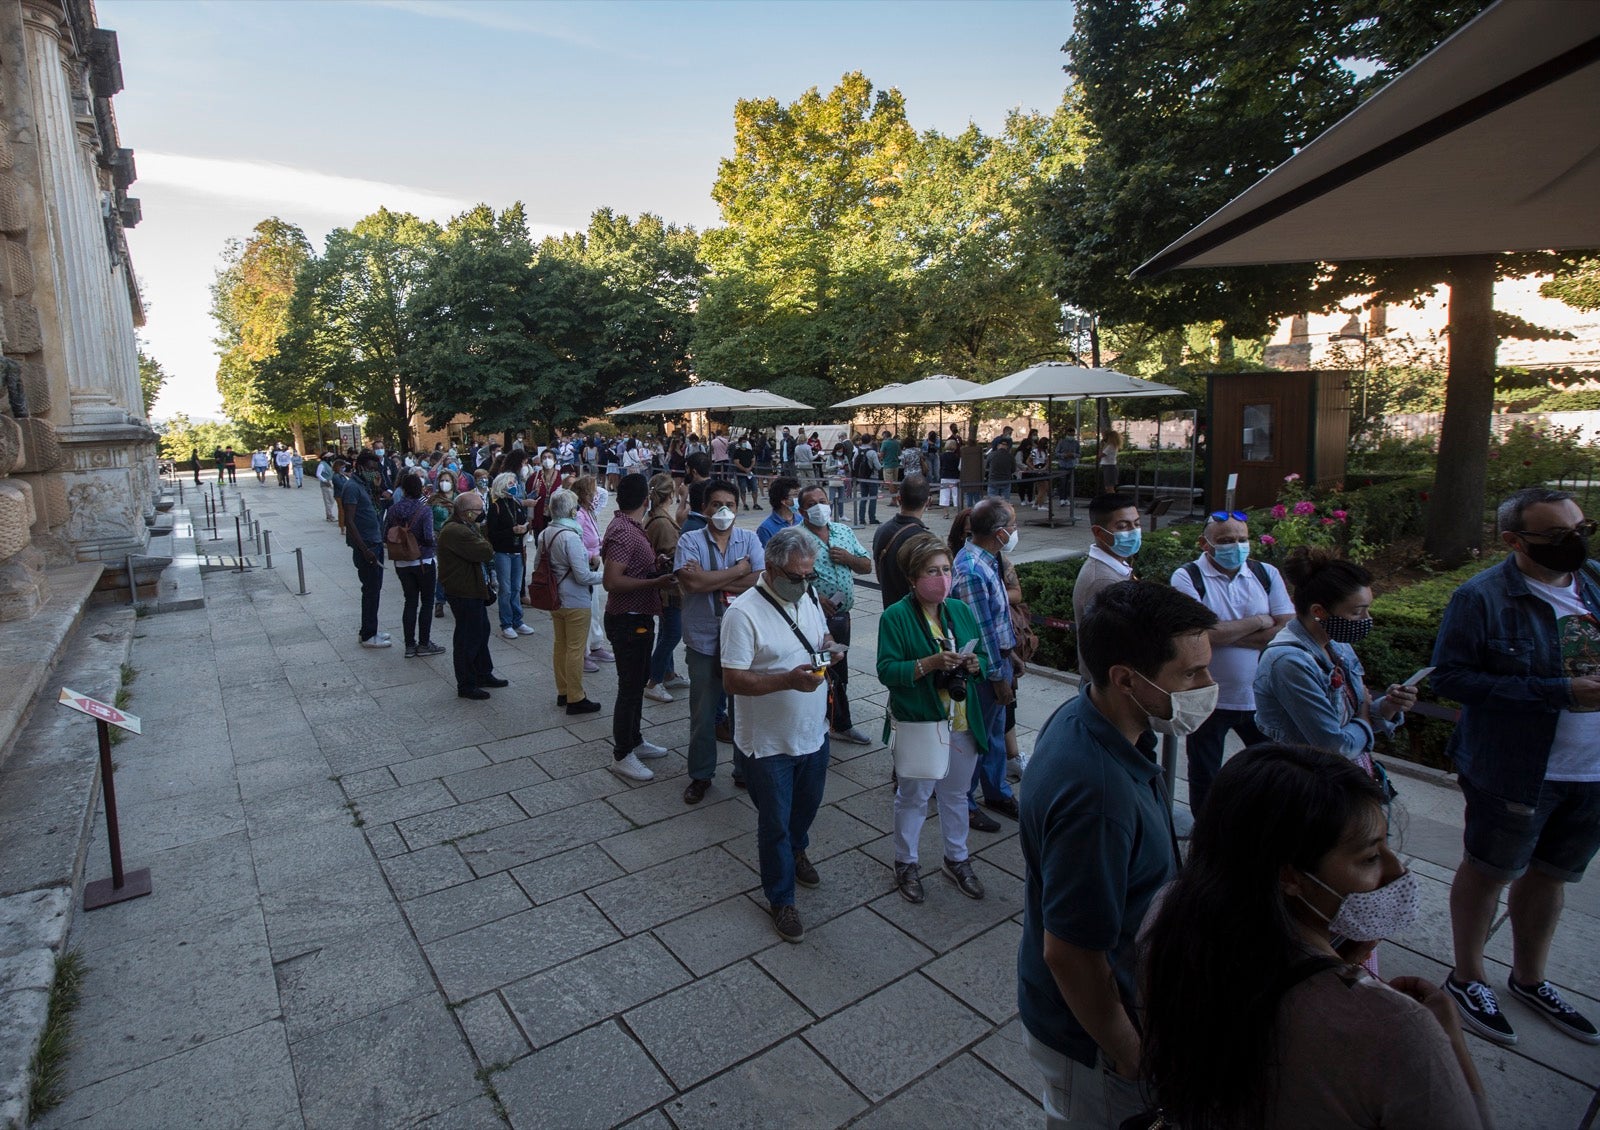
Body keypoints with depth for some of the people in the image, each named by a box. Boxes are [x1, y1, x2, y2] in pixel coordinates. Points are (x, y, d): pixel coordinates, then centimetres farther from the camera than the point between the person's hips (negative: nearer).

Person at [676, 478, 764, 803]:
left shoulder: (749, 539, 2)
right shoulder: (690, 540, -3)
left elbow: (761, 581, -12)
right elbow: (692, 582, -20)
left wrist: (711, 580, -16)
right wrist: (738, 571, -12)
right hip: (704, 639, -1)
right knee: (703, 712, 11)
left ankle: (745, 770, 32)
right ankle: (701, 775, 29)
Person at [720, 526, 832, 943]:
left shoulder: (809, 596, 0)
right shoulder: (744, 612, -23)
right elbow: (733, 680, -24)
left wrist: (827, 649, -8)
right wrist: (789, 679, -35)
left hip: (813, 732, 7)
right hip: (770, 741, -7)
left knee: (808, 803, 27)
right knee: (775, 824, 10)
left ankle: (796, 851, 57)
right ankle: (781, 900, 30)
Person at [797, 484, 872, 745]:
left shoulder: (844, 531, 9)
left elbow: (867, 566, 12)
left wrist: (848, 558, -7)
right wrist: (814, 598, -24)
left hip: (842, 616, 6)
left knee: (839, 672, 18)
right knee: (821, 672, 3)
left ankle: (840, 725, 32)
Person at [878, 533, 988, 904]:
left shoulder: (961, 610, 4)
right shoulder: (895, 616, -12)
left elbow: (981, 658, 11)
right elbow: (886, 671, -18)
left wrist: (975, 664, -12)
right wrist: (929, 664, -29)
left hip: (962, 722, 5)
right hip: (918, 723, -5)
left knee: (956, 794, 19)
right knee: (913, 797, 10)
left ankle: (957, 860, 39)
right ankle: (906, 864, 30)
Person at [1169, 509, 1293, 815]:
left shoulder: (1266, 574, 1)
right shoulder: (1187, 577, -11)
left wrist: (1224, 634, -17)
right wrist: (1259, 622, -13)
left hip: (1260, 697, 3)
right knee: (1204, 779, 15)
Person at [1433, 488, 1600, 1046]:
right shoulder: (1482, 597, -17)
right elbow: (1450, 675, -20)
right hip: (1515, 770, -6)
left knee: (1550, 874, 21)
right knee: (1488, 870, 11)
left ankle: (1530, 978, 41)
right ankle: (1467, 978, 30)